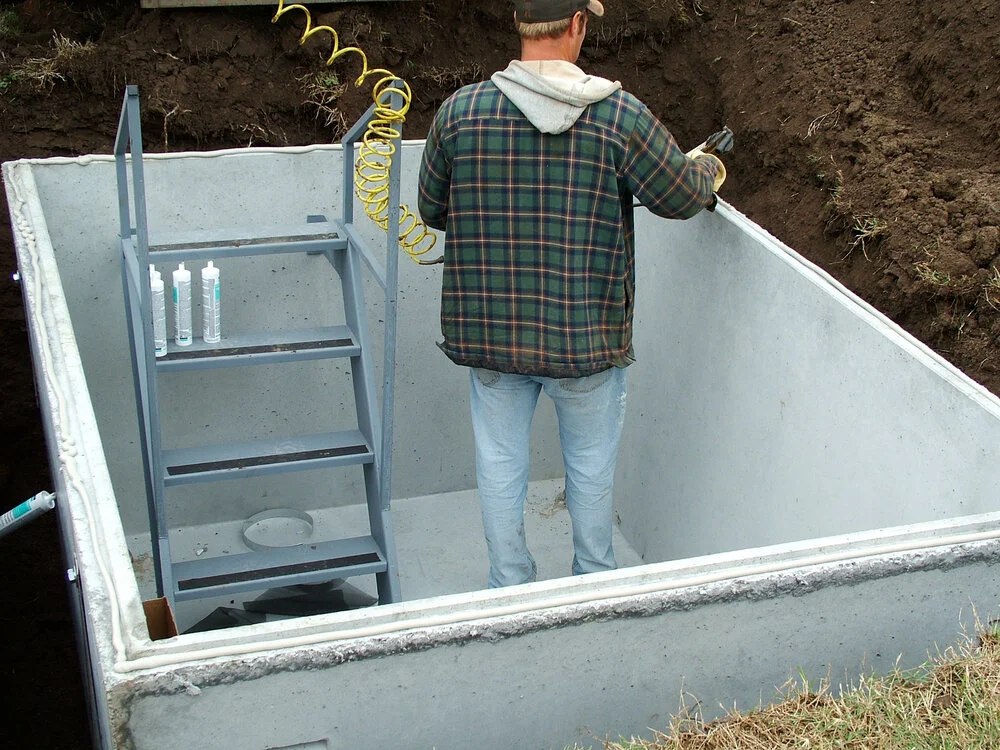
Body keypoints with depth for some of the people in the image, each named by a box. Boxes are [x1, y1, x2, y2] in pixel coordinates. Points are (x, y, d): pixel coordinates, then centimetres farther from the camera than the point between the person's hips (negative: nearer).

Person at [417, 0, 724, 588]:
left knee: (501, 462, 17)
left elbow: (432, 209, 4)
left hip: (488, 331, 2)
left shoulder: (460, 112, -9)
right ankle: (596, 580, 37)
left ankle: (511, 589, 31)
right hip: (587, 336, -1)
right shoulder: (621, 116, -15)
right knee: (592, 463, 19)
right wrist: (708, 170, 21)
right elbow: (683, 197, -2)